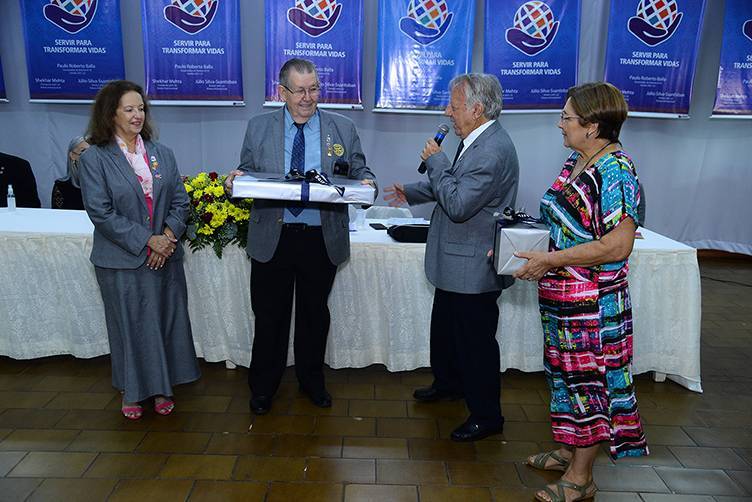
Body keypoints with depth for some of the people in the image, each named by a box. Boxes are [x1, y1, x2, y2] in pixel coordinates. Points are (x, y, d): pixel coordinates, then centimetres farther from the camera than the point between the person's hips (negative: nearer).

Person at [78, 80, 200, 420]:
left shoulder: (162, 154, 7)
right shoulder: (94, 159, -6)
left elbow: (180, 201, 5)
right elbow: (100, 212, -12)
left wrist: (168, 236, -11)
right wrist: (147, 240, -17)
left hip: (165, 256, 4)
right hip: (122, 262, -3)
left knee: (166, 321, 10)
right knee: (130, 325, 8)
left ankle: (162, 386, 29)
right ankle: (133, 391, 29)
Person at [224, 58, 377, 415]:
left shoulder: (343, 129, 3)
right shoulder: (258, 127, 4)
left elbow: (359, 171, 7)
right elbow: (247, 170, 10)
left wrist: (366, 182, -16)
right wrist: (236, 179, -13)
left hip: (322, 239, 0)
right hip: (272, 238, 0)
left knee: (315, 314, 15)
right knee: (269, 316, 10)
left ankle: (311, 381, 36)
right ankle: (263, 387, 31)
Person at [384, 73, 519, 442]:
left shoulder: (493, 151, -24)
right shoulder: (476, 141, 8)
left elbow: (458, 204, -28)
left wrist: (436, 161, -17)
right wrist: (411, 192, 25)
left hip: (474, 268, -10)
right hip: (456, 264, 10)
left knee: (476, 341, 4)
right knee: (444, 328, 26)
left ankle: (486, 416, 22)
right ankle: (449, 383, 49)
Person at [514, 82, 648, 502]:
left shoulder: (615, 169, -20)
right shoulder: (576, 161, 8)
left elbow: (618, 245, -25)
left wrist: (551, 260, -22)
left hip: (592, 301, -9)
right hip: (563, 295, 9)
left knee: (589, 379, 5)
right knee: (568, 371, 20)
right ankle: (571, 449, 40)